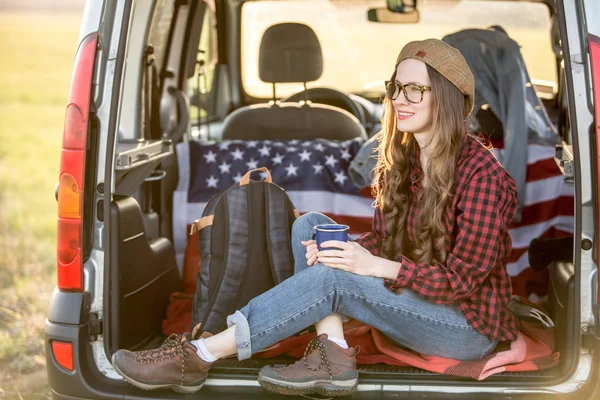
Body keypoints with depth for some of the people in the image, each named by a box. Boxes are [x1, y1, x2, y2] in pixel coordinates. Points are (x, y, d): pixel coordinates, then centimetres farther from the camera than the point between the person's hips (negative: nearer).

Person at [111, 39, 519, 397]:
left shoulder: (482, 176, -19)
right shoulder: (398, 162, 4)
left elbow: (463, 280, -21)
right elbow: (381, 240, 6)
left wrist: (375, 265, -28)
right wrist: (336, 250, -16)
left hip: (469, 326, -8)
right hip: (413, 303, 8)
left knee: (336, 279, -29)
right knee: (310, 224, -5)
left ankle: (197, 357, -24)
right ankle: (332, 356, -21)